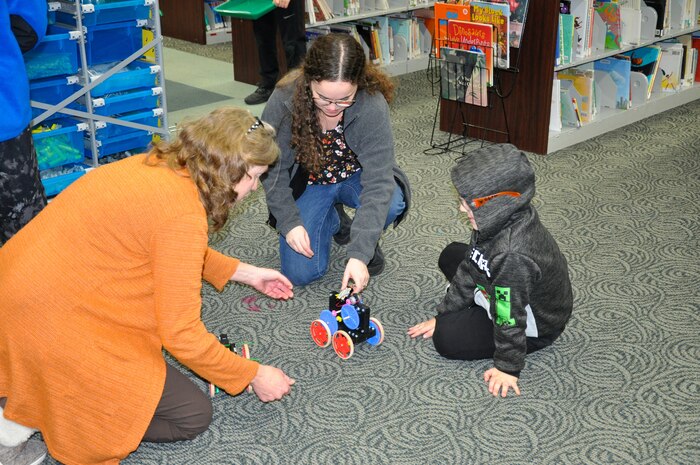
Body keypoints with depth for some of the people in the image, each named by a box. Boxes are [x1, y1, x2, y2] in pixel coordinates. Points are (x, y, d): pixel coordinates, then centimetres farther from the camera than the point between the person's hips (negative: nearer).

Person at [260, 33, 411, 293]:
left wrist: (360, 253, -40)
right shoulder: (284, 100, -26)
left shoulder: (373, 106, -31)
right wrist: (289, 222, -23)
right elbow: (273, 170, -13)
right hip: (308, 182, 1)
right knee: (300, 273, -14)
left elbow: (378, 182, -34)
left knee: (392, 202, -36)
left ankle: (370, 242, 2)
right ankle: (333, 220, 18)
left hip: (355, 177, -1)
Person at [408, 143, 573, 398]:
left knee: (446, 338, -14)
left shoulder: (512, 255, -43)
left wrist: (508, 368, -21)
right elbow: (469, 270, -2)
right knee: (452, 256, 14)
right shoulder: (498, 220, -15)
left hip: (535, 326, -9)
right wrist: (443, 314, 4)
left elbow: (510, 317, -32)